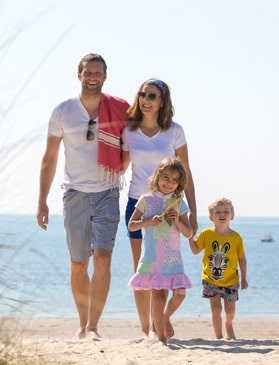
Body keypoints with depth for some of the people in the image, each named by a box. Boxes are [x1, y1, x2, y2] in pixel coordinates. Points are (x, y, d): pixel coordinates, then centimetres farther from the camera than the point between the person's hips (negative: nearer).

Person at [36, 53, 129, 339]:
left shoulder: (120, 110, 1)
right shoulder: (63, 112, 2)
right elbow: (49, 158, 7)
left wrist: (117, 171, 3)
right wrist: (42, 201, 3)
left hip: (107, 195, -1)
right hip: (75, 195, 1)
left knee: (102, 258, -16)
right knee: (78, 266, 8)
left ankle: (93, 327, -16)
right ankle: (83, 323, 25)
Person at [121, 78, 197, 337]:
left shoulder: (174, 131, 0)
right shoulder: (129, 131, 4)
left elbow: (185, 173, 3)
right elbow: (120, 166, 14)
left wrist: (192, 212, 0)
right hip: (137, 203, 1)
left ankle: (157, 325, 4)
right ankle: (145, 328, 8)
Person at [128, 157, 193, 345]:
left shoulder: (179, 203, 9)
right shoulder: (146, 200, 4)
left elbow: (188, 233, 8)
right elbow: (131, 225, 4)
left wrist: (177, 221, -10)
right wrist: (150, 220, -10)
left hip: (173, 257, 2)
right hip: (152, 257, -2)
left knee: (180, 292, -8)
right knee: (158, 295, -5)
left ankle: (166, 317, 24)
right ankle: (161, 338, 2)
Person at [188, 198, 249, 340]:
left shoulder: (236, 237, -10)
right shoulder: (206, 234, -8)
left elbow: (242, 258, -2)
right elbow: (195, 250, 4)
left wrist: (243, 279, -1)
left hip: (230, 281, 0)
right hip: (210, 280, 0)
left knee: (230, 310, 9)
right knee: (216, 309, -3)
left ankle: (228, 325, 42)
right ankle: (219, 337, 11)